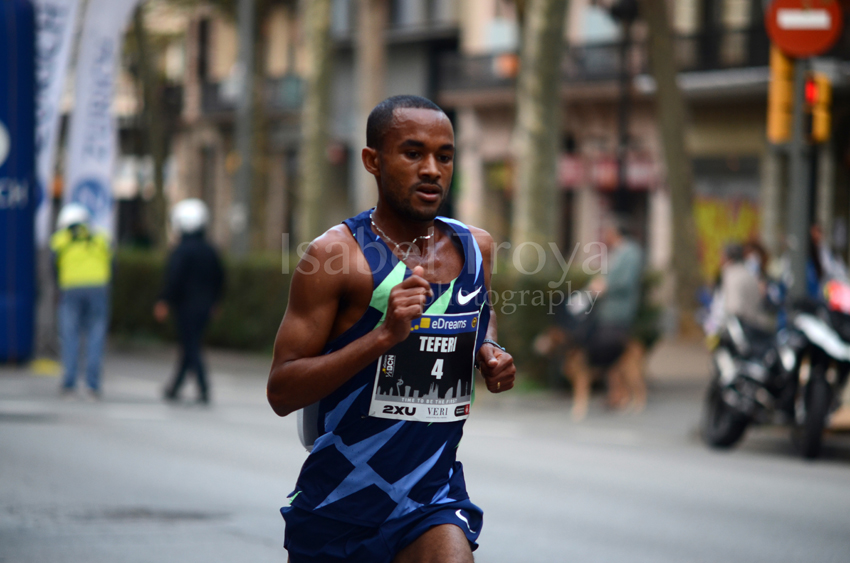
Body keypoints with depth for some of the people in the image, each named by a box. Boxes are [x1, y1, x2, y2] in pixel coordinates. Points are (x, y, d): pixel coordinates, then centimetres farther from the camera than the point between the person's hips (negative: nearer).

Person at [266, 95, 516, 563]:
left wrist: (489, 350, 4)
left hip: (432, 506, 2)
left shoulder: (475, 248, 3)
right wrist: (384, 335, -28)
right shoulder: (337, 255, -13)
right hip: (339, 504, -2)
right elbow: (281, 393, -18)